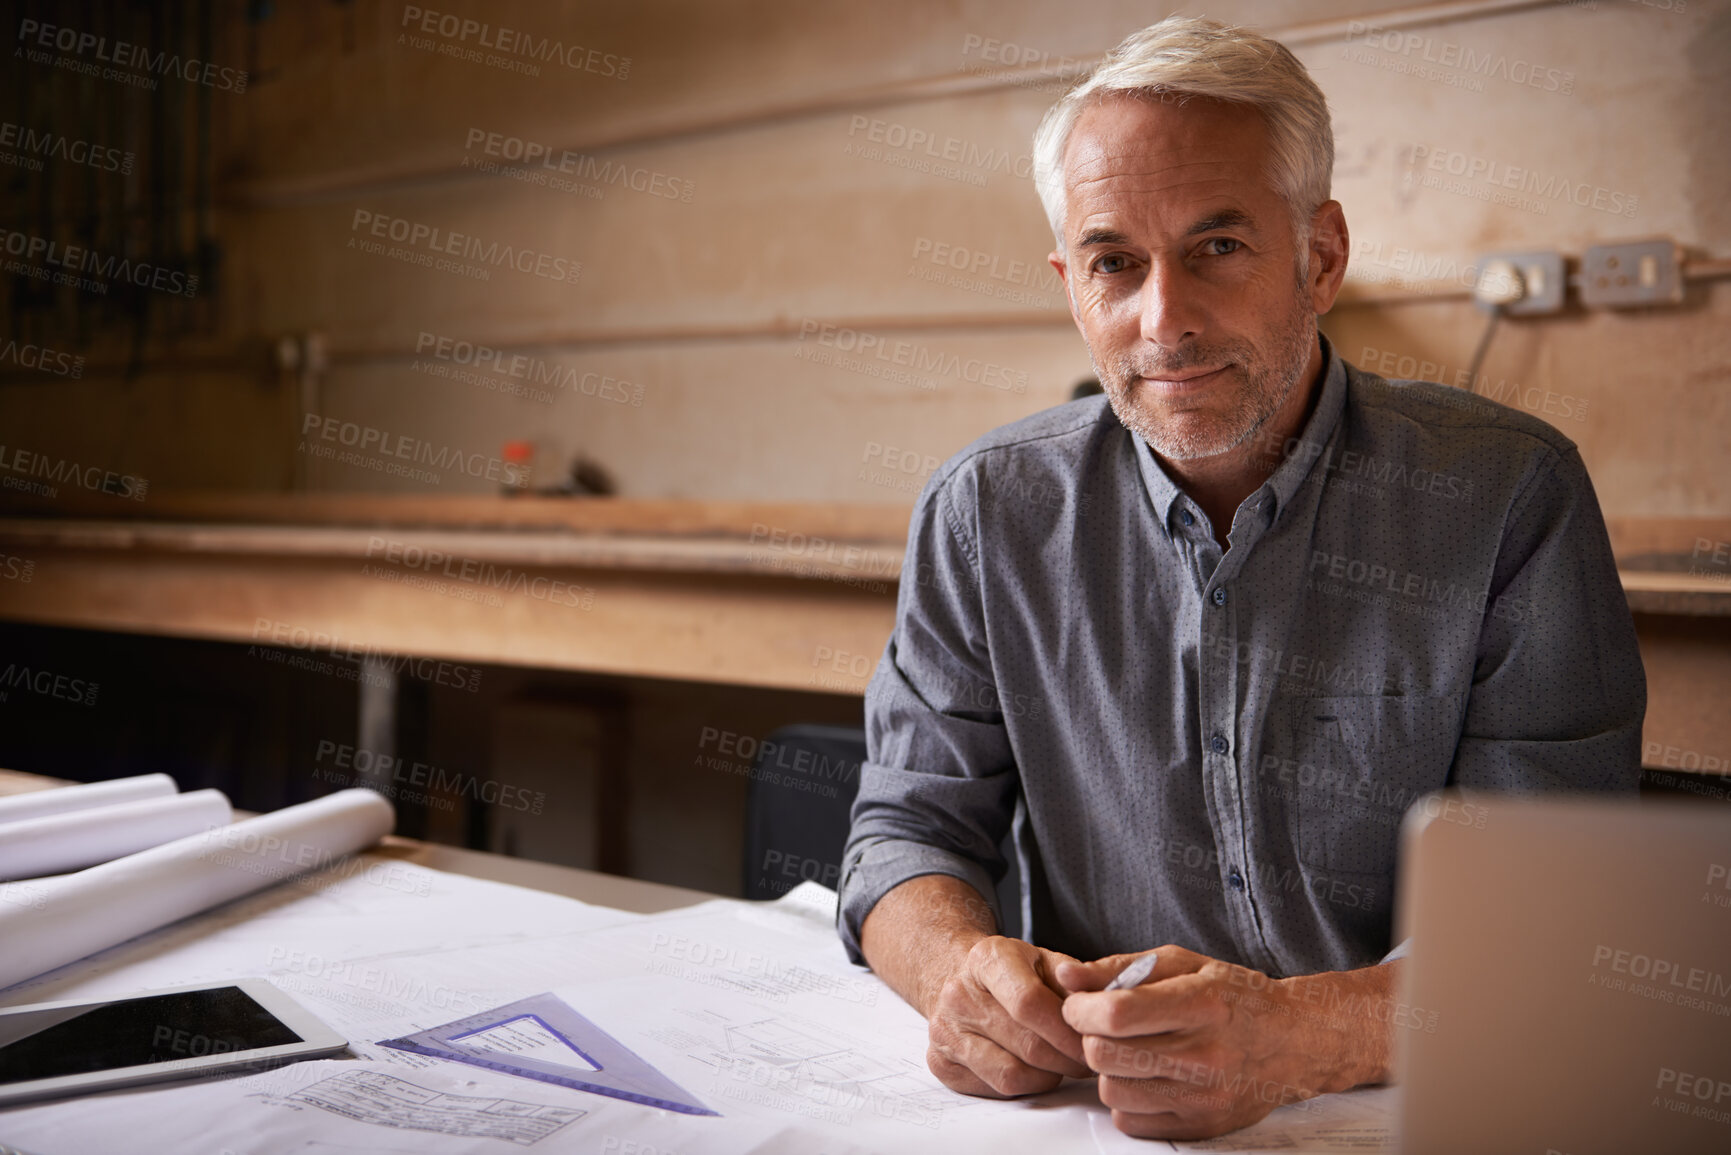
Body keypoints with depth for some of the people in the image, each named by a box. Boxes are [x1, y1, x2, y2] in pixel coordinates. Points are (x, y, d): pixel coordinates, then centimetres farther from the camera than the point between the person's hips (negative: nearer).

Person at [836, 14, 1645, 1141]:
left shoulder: (1509, 498, -8)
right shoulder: (988, 512, 0)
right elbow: (909, 827, 4)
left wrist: (1297, 1037, -30)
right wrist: (961, 965, -19)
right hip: (1083, 1103, 3)